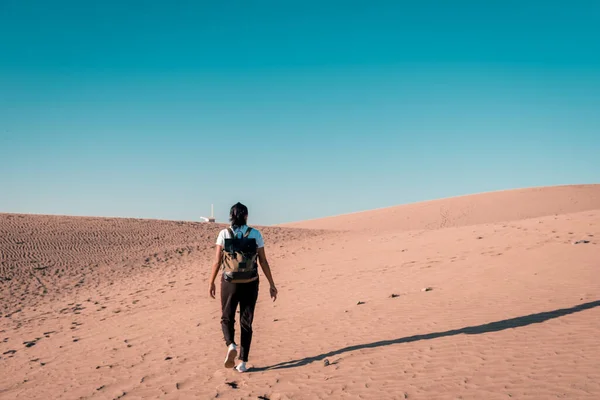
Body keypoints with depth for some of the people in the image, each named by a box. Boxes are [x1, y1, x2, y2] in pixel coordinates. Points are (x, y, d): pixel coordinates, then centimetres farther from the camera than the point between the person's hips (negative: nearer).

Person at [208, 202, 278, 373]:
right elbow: (263, 261, -3)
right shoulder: (255, 234, -4)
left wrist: (211, 282, 7)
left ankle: (231, 345, -11)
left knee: (227, 319, 17)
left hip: (230, 283, -1)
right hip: (250, 283, 1)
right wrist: (272, 285, 3)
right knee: (246, 322, 12)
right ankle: (243, 362, 10)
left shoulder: (224, 233, -5)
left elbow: (217, 261, -5)